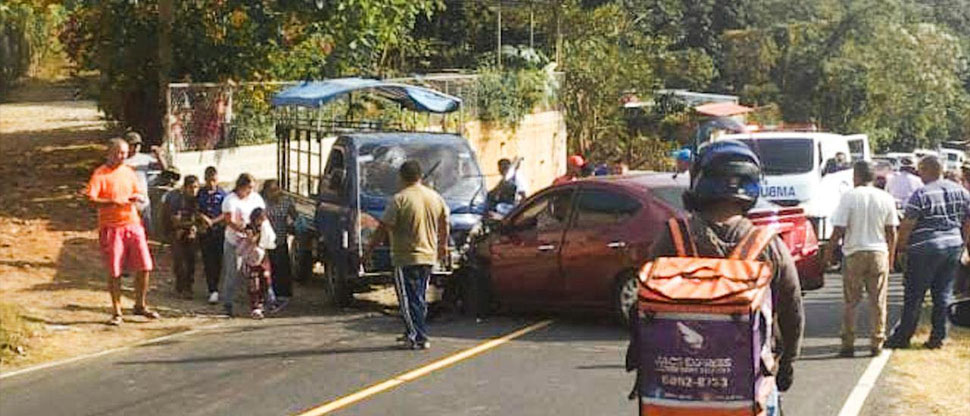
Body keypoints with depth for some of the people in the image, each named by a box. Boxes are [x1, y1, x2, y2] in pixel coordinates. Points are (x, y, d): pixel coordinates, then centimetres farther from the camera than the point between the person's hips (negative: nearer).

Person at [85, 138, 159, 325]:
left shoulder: (129, 172, 14)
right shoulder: (100, 174, -4)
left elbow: (143, 196, 18)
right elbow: (91, 199, -15)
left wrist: (138, 197, -5)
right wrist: (114, 202, -25)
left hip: (133, 224, 5)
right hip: (112, 227, -5)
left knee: (144, 267, 1)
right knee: (114, 271, 0)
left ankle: (141, 305, 17)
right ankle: (116, 312, 10)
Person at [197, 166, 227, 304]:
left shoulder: (222, 194, 0)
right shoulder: (200, 193, 9)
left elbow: (225, 214, -3)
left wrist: (212, 221, -13)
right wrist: (203, 217, -7)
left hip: (218, 231, -2)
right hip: (204, 231, 2)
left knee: (217, 261, -2)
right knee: (208, 262, -2)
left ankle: (213, 289, 7)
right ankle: (213, 291, 0)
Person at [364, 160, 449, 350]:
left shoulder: (399, 199, -13)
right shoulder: (435, 197, 6)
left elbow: (384, 229, -13)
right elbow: (444, 224, 17)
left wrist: (369, 249, -4)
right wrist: (443, 245, 32)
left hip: (406, 258, -6)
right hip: (429, 256, 6)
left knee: (409, 299, 0)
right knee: (419, 298, 16)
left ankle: (419, 338, -3)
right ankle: (412, 333, 23)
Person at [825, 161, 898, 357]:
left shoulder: (849, 197, -8)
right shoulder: (886, 199, 2)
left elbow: (839, 230, -10)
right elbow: (892, 232, 6)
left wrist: (829, 252, 3)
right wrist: (891, 257, 16)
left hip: (855, 253, -2)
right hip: (879, 253, 2)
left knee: (851, 302, 6)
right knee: (878, 302, 8)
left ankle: (848, 344, 6)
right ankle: (876, 344, 9)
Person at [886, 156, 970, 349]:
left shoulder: (921, 194, -13)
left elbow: (907, 225, -15)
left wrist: (901, 246, -3)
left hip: (925, 249, -6)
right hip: (954, 246, 6)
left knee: (914, 296, 2)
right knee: (943, 295, 12)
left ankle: (902, 337, 8)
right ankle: (938, 337, 13)